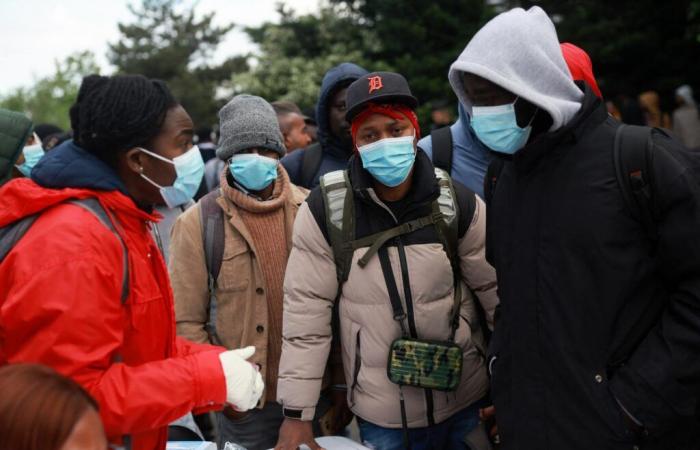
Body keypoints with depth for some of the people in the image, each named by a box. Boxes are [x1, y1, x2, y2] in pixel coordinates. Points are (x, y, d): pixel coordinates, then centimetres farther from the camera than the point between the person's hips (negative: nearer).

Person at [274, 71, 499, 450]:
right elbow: (306, 311, -10)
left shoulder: (457, 202, -9)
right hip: (380, 416, -1)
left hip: (465, 403, 1)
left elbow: (498, 291, -1)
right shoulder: (325, 209, -13)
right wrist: (297, 411, -8)